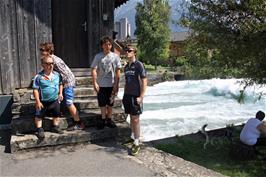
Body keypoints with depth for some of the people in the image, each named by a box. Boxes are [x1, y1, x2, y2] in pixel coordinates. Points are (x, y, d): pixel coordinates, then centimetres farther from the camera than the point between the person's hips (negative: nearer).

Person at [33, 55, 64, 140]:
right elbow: (35, 89, -15)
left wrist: (60, 93, 2)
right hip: (43, 102, -4)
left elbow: (60, 84, 13)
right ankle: (40, 130, 22)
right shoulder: (38, 76, -17)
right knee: (39, 116, 6)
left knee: (56, 115, 16)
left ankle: (55, 127, 35)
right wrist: (38, 101, -17)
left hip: (55, 100, 4)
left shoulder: (57, 75, -3)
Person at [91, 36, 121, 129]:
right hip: (101, 84, -1)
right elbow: (94, 70, -7)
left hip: (111, 84, 1)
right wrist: (95, 83, -14)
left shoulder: (115, 56, -2)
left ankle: (109, 119, 26)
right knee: (102, 102, 7)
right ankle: (103, 118, 23)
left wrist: (116, 84, -5)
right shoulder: (98, 56, -4)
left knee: (110, 103, 12)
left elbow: (118, 71, -2)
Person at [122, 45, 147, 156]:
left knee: (135, 119, -3)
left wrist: (141, 97, -17)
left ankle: (136, 143, 5)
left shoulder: (139, 65, -10)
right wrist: (124, 95, 15)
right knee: (131, 118, 16)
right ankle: (133, 137, 30)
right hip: (128, 95, 6)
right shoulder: (126, 66, 11)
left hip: (136, 96, -6)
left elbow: (144, 81, -12)